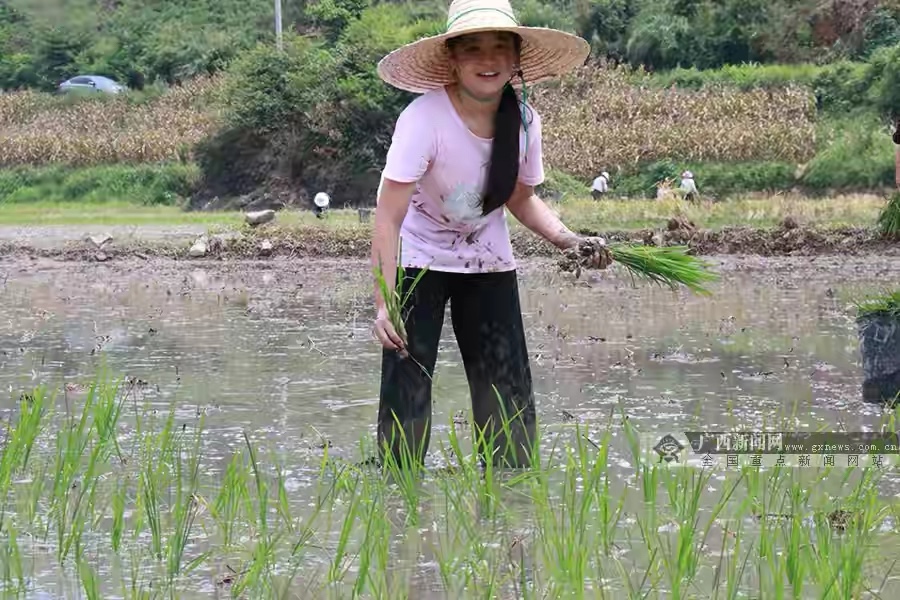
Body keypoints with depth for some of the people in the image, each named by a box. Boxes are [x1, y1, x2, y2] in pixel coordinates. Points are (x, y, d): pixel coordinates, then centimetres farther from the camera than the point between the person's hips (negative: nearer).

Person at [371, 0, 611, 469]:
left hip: (489, 265, 4)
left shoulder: (524, 121, -12)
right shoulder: (424, 118, -28)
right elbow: (388, 218, -30)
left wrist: (568, 240, -11)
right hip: (420, 260, -4)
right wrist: (385, 304, -38)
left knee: (509, 393, 1)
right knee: (407, 391, -11)